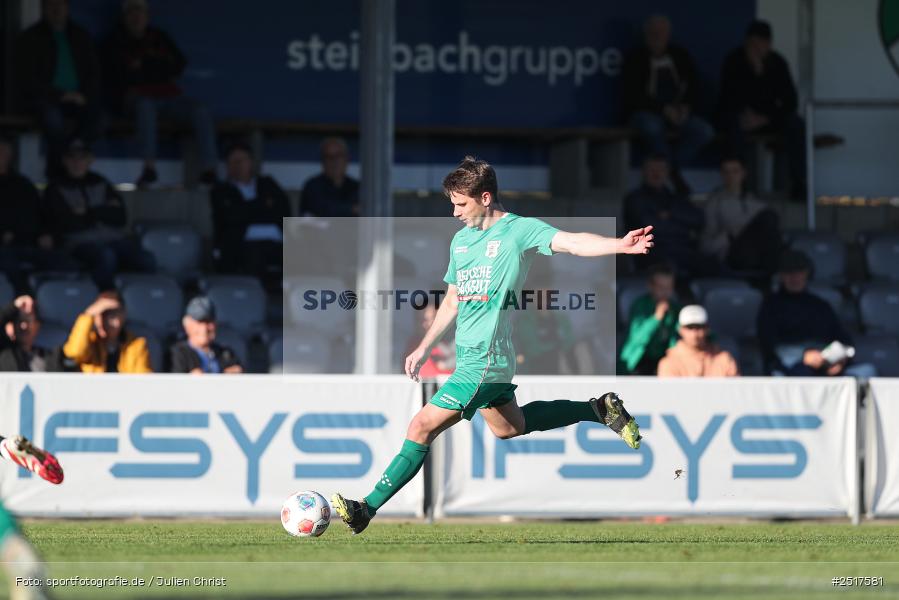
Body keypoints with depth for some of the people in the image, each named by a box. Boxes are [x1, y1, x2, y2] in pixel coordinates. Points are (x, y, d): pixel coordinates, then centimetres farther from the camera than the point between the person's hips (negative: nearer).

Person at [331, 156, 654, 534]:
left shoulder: (519, 230, -11)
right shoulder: (460, 240, 12)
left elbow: (571, 242, -26)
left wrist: (620, 245, -42)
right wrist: (424, 349, 23)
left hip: (484, 360, -10)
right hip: (469, 355, 10)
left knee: (422, 428, -12)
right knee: (509, 427, 25)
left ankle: (365, 510, -9)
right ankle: (600, 409, 33)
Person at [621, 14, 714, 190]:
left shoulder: (681, 57, 11)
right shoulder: (635, 60, 0)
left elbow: (694, 88, 11)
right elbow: (632, 96, -9)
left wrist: (686, 107, -10)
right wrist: (663, 109, -18)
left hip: (678, 113, 3)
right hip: (647, 112, -3)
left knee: (705, 131, -26)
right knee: (652, 128, -40)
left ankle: (671, 168, -11)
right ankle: (675, 175, -21)